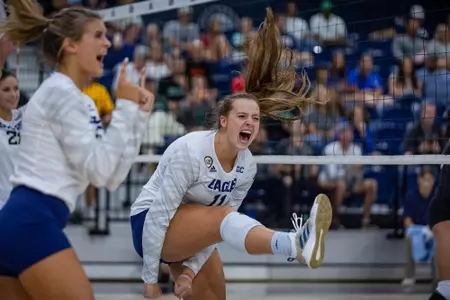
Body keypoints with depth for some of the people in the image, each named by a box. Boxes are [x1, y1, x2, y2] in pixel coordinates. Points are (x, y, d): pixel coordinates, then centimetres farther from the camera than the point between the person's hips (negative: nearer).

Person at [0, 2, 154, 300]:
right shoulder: (60, 92, -8)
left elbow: (112, 177, 16)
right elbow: (99, 170, -13)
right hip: (31, 224, -10)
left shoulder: (80, 101, 20)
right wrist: (126, 107, -7)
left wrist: (139, 114, 12)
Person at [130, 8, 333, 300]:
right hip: (150, 225, -9)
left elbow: (218, 228, 0)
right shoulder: (191, 152, -24)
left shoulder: (248, 167, -3)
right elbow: (158, 215, -23)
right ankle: (296, 246, -65)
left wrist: (190, 271, -11)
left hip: (191, 236, 9)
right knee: (222, 216, -34)